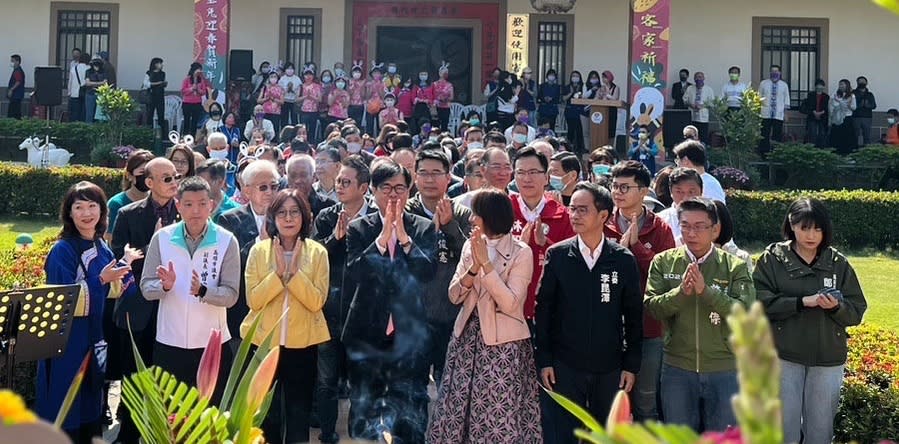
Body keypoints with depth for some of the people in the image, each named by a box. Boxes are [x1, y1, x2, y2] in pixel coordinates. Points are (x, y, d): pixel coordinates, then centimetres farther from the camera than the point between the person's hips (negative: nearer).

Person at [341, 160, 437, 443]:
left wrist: (403, 236, -16)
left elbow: (427, 272, -10)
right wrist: (383, 236, -18)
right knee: (363, 408, 11)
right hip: (367, 333, 1)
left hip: (408, 332, 0)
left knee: (411, 418, 2)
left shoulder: (423, 228, 3)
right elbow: (354, 273, -12)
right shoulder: (358, 229, 2)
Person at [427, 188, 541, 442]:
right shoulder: (471, 246, 9)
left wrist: (486, 263, -20)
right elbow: (454, 296, 2)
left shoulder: (521, 253, -8)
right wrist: (474, 267, -15)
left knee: (500, 421, -3)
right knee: (456, 412, 6)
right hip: (468, 337, 5)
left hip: (503, 344, -5)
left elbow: (510, 304, -18)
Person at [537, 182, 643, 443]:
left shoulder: (623, 260, 0)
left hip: (610, 368, 1)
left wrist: (632, 364, 1)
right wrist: (544, 360, -4)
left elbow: (634, 316, 4)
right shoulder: (557, 255, -1)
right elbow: (543, 309, 0)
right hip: (564, 367, -1)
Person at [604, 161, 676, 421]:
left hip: (648, 330, -1)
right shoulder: (603, 226, 5)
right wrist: (619, 247, -15)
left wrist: (636, 245, -13)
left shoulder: (660, 229, 2)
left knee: (646, 404, 8)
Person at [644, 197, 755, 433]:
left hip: (725, 370, -1)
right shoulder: (663, 262, 1)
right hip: (677, 369, 1)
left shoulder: (735, 266, -2)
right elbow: (652, 307, -7)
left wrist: (705, 290, -24)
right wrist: (681, 292, -23)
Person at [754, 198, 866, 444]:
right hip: (785, 356, -2)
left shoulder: (838, 264, 4)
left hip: (828, 359, 2)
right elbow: (760, 302, -12)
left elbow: (856, 312, 4)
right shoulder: (772, 259, -1)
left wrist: (836, 307, -17)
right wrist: (803, 302, -20)